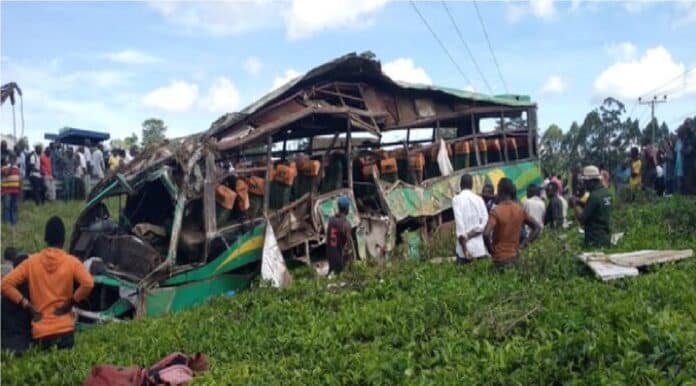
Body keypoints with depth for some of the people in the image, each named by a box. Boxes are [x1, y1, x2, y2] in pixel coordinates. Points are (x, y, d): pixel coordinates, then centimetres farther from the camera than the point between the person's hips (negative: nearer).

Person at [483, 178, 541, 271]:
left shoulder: (496, 211, -15)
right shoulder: (520, 210, 4)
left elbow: (486, 234, -27)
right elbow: (537, 227, 12)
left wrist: (490, 249, -10)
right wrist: (523, 244, 9)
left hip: (500, 258, -5)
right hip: (515, 256, 5)